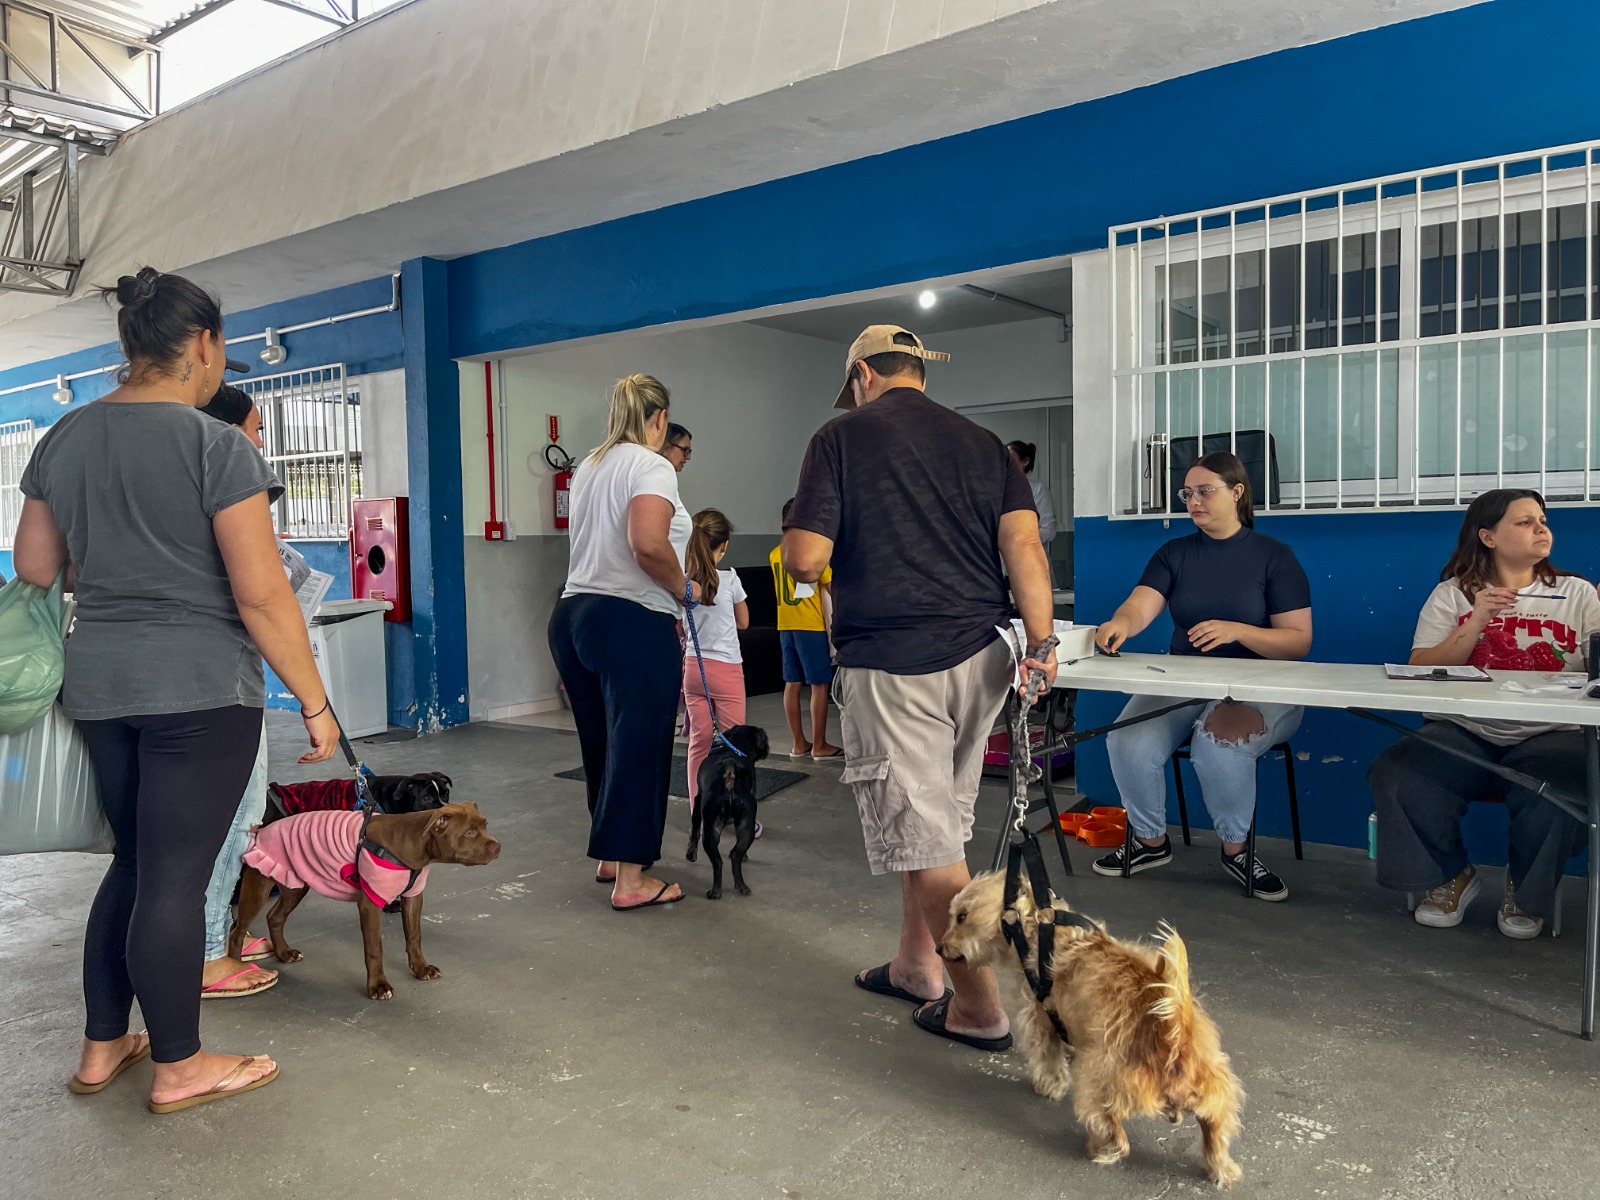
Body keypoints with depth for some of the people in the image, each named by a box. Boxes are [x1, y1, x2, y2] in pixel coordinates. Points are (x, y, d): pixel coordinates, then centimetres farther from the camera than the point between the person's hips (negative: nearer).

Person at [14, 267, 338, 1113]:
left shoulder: (63, 439, 8)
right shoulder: (218, 447, -13)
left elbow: (32, 570, 14)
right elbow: (262, 596, -16)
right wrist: (315, 703, -10)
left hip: (97, 685, 7)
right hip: (197, 689, -7)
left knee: (134, 862, 19)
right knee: (176, 878, 2)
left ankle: (101, 1048, 29)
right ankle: (179, 1068, 17)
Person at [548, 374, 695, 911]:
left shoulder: (588, 467, 17)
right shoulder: (650, 466, -9)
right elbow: (648, 544, -25)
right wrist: (683, 590, -9)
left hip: (573, 615, 9)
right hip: (633, 623, -8)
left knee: (600, 743, 17)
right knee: (638, 746, 0)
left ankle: (609, 857, 30)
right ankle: (630, 880, 6)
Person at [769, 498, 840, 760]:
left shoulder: (775, 554, 9)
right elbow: (832, 588, -9)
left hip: (785, 627, 7)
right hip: (811, 626, -7)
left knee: (792, 684, 8)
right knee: (819, 685, 0)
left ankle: (799, 743, 13)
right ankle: (819, 746, 2)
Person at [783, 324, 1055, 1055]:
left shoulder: (841, 438, -2)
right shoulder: (981, 443, 11)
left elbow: (804, 559, -9)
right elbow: (1023, 541, -3)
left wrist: (791, 538, 14)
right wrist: (1041, 642, -7)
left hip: (889, 665, -6)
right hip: (979, 658, 6)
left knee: (925, 840, 3)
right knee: (935, 822, 20)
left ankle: (978, 1008, 10)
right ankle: (916, 965, 34)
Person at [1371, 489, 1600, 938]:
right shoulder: (1452, 595, 9)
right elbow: (1421, 673, -2)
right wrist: (1476, 623, -12)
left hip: (1548, 737, 0)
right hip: (1463, 733, 0)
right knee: (1394, 778, -28)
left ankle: (1528, 893, 3)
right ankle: (1452, 875, 4)